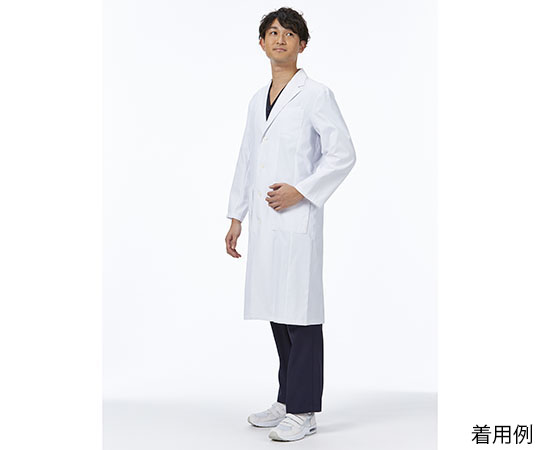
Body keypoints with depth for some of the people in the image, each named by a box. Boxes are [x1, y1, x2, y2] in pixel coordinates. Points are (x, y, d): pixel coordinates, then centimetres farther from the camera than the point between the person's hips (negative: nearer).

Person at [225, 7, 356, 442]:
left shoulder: (316, 94, -2)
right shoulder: (258, 100, 18)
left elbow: (343, 154, -7)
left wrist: (300, 190, -15)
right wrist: (236, 217, 17)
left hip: (297, 220, -7)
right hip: (264, 222, 7)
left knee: (301, 312, -5)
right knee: (276, 312, 12)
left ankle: (304, 411, 3)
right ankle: (287, 400, 23)